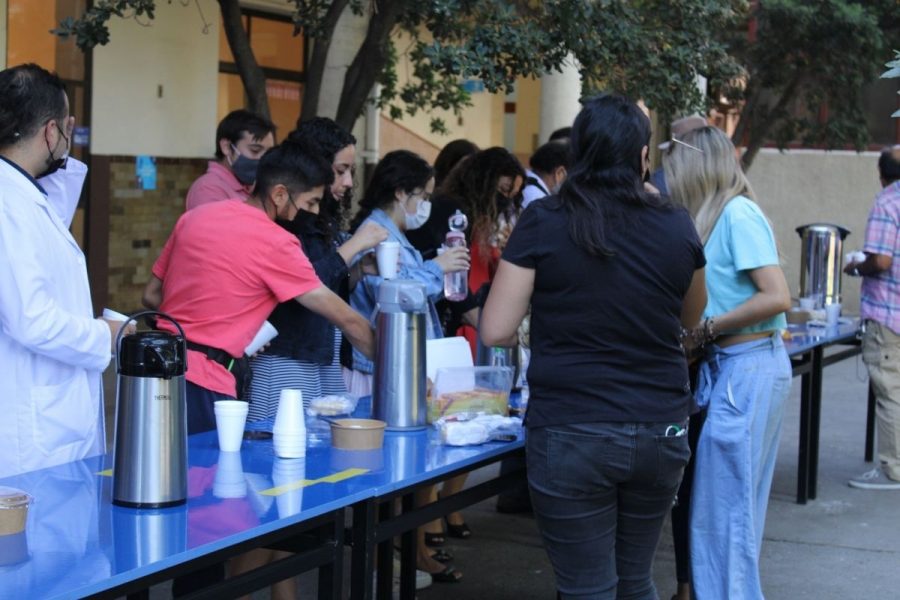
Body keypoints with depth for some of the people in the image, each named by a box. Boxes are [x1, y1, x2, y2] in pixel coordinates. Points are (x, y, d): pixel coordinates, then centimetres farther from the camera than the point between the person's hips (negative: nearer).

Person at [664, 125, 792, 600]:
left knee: (724, 506, -4)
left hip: (748, 368, -9)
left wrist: (707, 329, -15)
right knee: (736, 504, 15)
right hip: (733, 367, 9)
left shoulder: (738, 214, -14)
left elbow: (777, 297, -20)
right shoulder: (720, 217, 12)